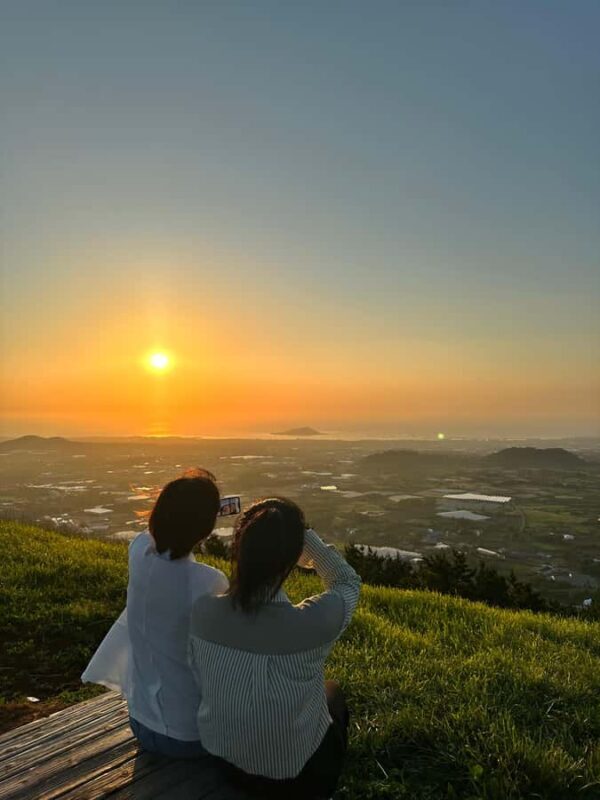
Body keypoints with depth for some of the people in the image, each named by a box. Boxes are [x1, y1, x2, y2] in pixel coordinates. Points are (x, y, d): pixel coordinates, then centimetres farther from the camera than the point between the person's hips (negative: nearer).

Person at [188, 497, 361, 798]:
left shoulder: (203, 611, -22)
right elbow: (348, 581, -9)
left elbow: (201, 681, -3)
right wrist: (302, 534, -6)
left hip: (227, 763, 3)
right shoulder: (314, 622, -31)